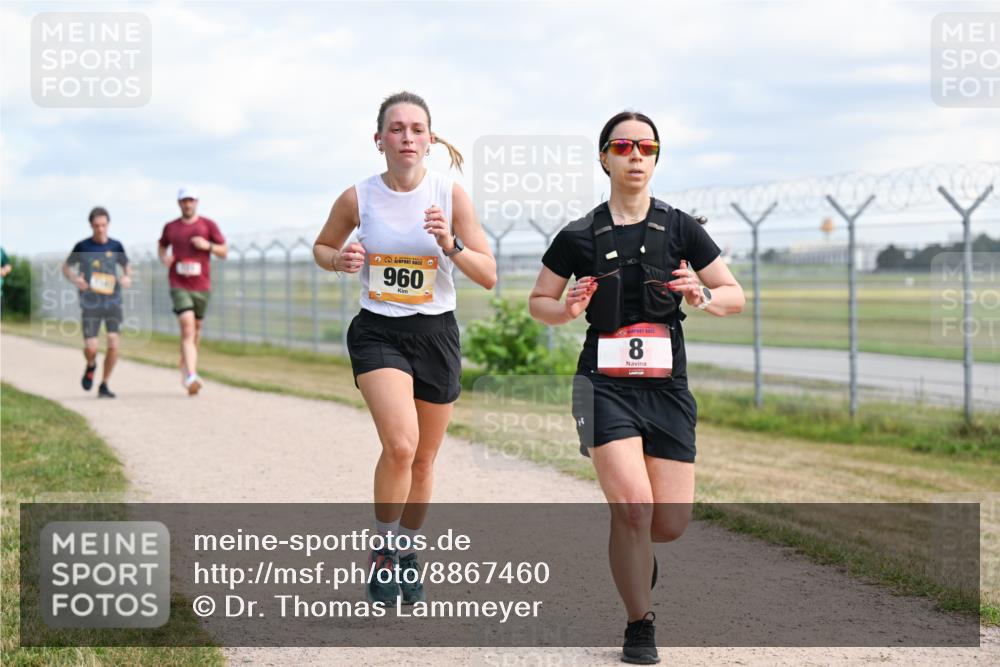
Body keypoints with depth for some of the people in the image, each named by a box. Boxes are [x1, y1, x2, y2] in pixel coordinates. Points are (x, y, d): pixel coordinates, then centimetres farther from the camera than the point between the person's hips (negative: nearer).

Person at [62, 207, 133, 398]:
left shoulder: (115, 246, 4)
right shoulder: (83, 247, 0)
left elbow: (126, 265, 19)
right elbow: (66, 267, 11)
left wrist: (128, 278, -3)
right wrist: (74, 279, -9)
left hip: (113, 301, 1)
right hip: (90, 303, -1)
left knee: (114, 344, -10)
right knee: (91, 347, -9)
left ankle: (104, 385, 8)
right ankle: (91, 366, 28)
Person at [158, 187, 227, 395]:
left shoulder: (208, 225, 4)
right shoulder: (170, 227, 7)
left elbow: (224, 252, 6)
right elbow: (162, 246, 25)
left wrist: (208, 245, -13)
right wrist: (164, 257, 2)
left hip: (202, 286, 2)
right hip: (179, 286, -2)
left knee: (196, 328, 13)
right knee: (187, 327, -17)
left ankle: (185, 368, 37)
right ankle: (191, 377, -27)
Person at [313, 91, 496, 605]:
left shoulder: (451, 195, -7)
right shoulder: (357, 199, -6)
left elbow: (488, 276, -6)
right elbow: (322, 247, 12)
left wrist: (450, 245, -23)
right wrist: (341, 260, -10)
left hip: (436, 332, 2)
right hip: (378, 331, -2)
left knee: (423, 459, 11)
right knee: (400, 444, -23)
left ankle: (407, 551, 34)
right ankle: (382, 551, -1)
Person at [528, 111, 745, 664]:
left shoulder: (680, 229, 5)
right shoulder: (578, 237, 3)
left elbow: (735, 296, 9)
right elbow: (538, 302, 14)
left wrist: (702, 296, -12)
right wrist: (568, 309, -8)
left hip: (667, 388, 2)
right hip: (606, 384, -2)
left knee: (671, 524, -2)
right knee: (633, 506, -18)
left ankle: (633, 550, 37)